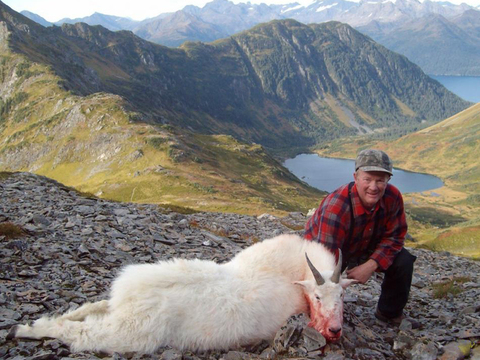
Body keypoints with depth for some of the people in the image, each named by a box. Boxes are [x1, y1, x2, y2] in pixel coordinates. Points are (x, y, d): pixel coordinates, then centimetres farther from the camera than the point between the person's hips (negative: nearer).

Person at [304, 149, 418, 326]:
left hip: (365, 247, 4)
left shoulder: (393, 197, -24)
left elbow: (395, 236, -12)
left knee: (403, 261, -13)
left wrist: (371, 265, -27)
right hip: (324, 247, -4)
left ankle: (390, 313, 12)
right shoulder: (336, 207, -41)